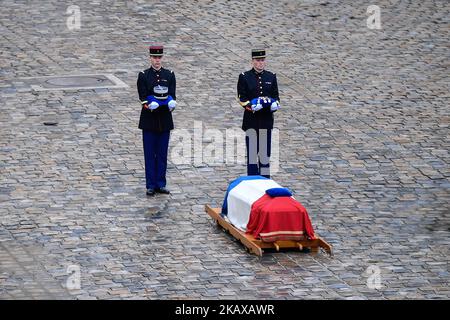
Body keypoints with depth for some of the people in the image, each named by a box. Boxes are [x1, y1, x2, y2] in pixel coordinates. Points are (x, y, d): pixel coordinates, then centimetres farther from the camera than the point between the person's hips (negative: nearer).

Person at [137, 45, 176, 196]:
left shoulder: (169, 75, 6)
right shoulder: (143, 75, 0)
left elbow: (172, 97, 0)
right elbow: (143, 98, -5)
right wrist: (149, 105, -23)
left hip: (165, 120, 2)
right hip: (149, 120, -2)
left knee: (162, 154, 6)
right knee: (150, 154, 1)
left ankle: (161, 184, 12)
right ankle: (151, 185, 6)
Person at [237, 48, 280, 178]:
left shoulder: (271, 77, 10)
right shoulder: (244, 77, 1)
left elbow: (276, 95, 12)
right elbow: (241, 98, -2)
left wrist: (275, 104, -10)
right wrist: (251, 105, -20)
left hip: (266, 119, 3)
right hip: (251, 120, -3)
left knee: (265, 151, 5)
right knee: (252, 152, -2)